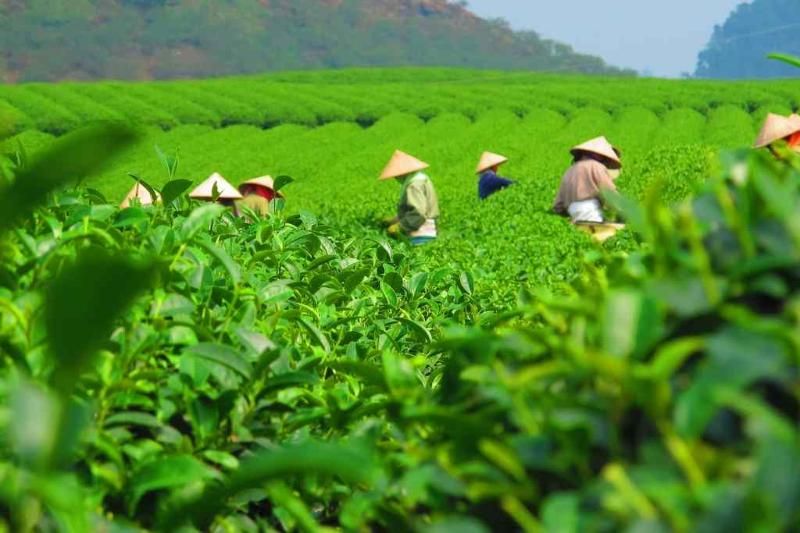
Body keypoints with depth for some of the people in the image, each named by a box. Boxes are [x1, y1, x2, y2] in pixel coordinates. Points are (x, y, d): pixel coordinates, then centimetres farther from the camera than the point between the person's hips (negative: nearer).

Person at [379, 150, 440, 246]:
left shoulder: (414, 185, -15)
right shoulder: (419, 178, 17)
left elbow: (418, 213, -24)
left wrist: (399, 226, -16)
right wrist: (395, 220, 19)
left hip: (421, 236, -11)